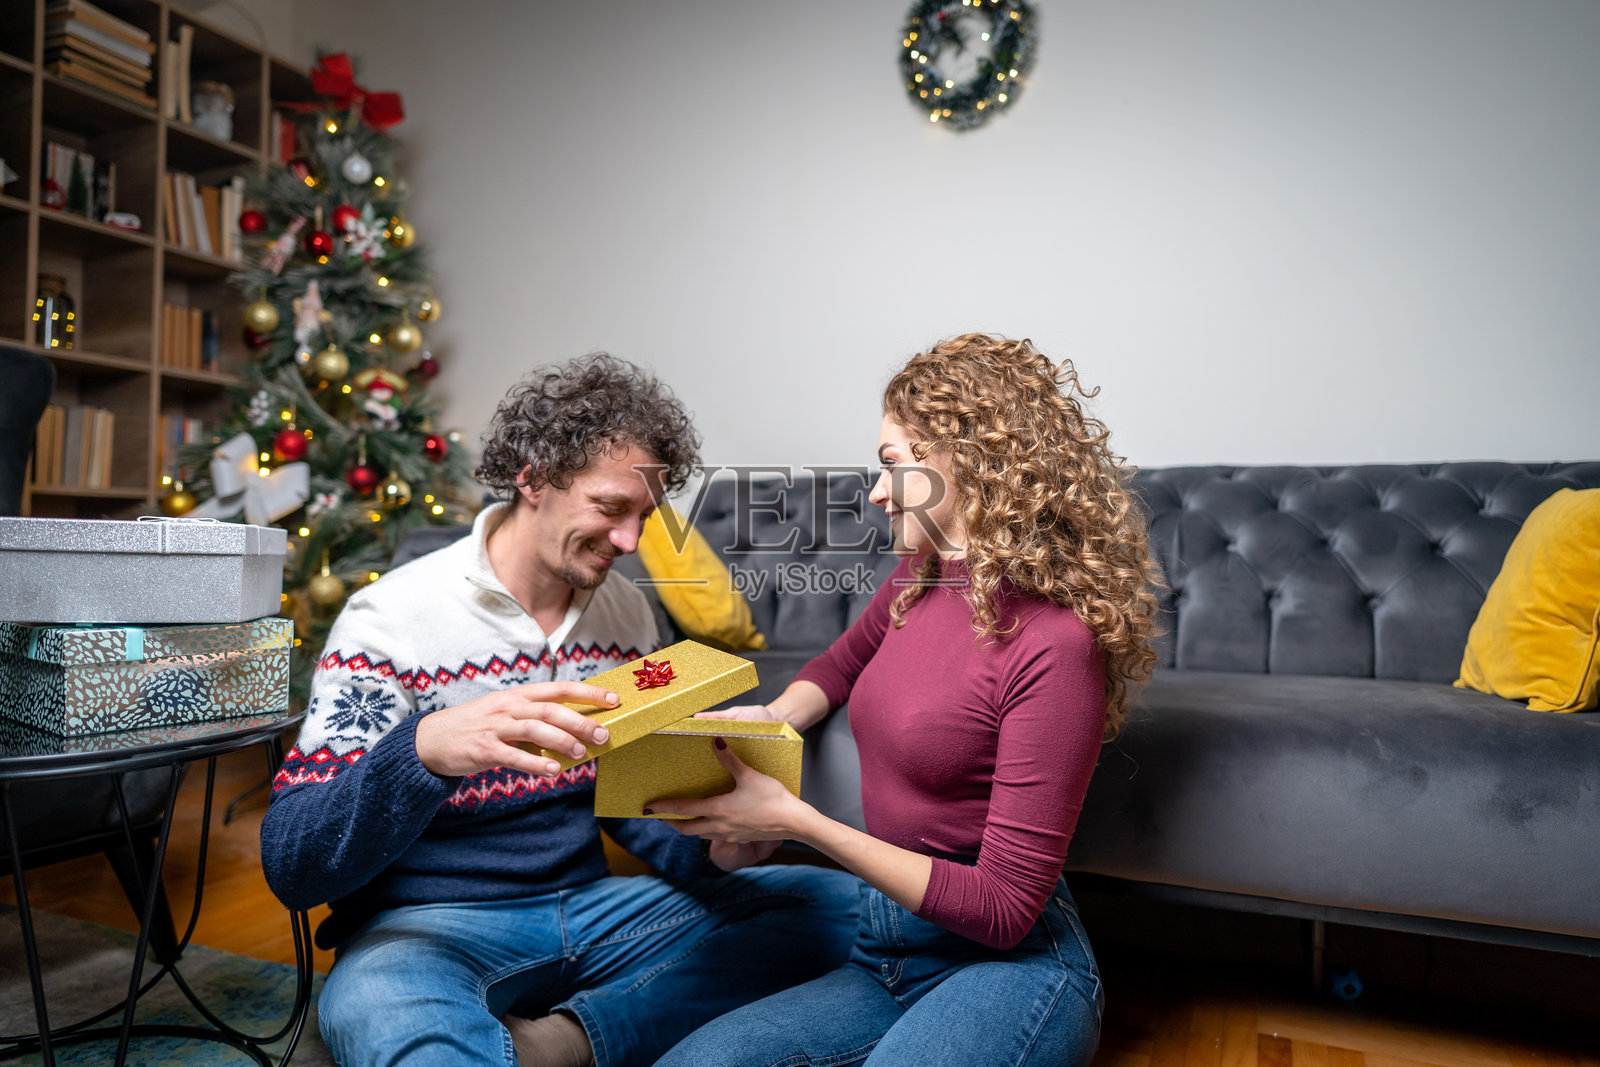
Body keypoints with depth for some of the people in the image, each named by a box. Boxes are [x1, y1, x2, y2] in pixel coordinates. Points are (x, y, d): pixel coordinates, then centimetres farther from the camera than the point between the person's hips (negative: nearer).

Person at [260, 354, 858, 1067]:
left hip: (585, 906, 7)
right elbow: (289, 865, -17)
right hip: (429, 927, -6)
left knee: (834, 901, -11)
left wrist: (708, 848, -10)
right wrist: (426, 749, -37)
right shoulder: (390, 619, -12)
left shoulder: (627, 613, 5)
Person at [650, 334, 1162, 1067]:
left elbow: (1003, 908, -18)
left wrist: (794, 820, -21)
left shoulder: (1053, 645, -19)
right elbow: (842, 662, 26)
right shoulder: (916, 580, 3)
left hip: (1008, 965, -5)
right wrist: (766, 722, 4)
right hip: (887, 962, 5)